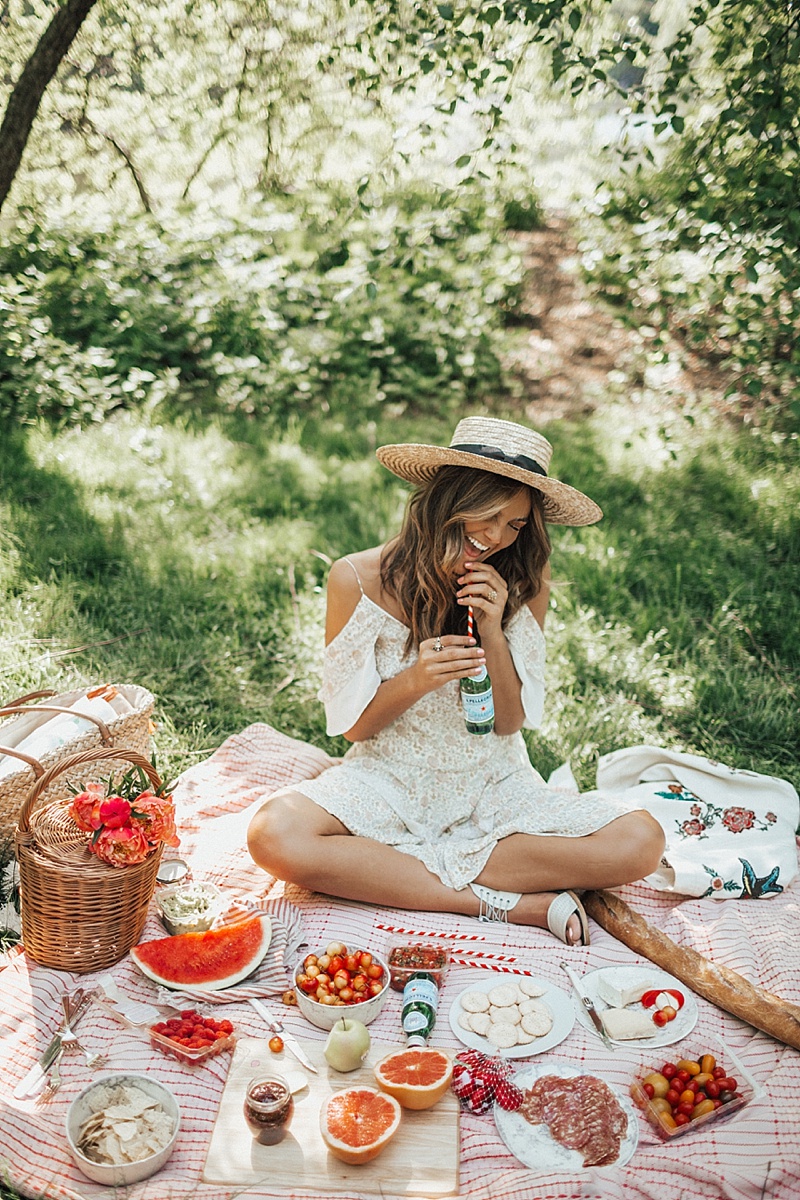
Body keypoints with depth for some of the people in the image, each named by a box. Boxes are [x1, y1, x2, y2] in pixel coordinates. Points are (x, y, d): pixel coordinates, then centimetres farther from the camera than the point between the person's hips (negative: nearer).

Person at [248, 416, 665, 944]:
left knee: (640, 841, -22)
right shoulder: (358, 579, -12)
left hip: (492, 784, 2)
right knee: (274, 836, -32)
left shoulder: (523, 583, -6)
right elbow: (354, 726, -7)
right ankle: (518, 905, -23)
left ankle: (381, 869, -18)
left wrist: (493, 634, -20)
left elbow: (509, 723, -4)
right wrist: (415, 681, -28)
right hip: (389, 780, -2)